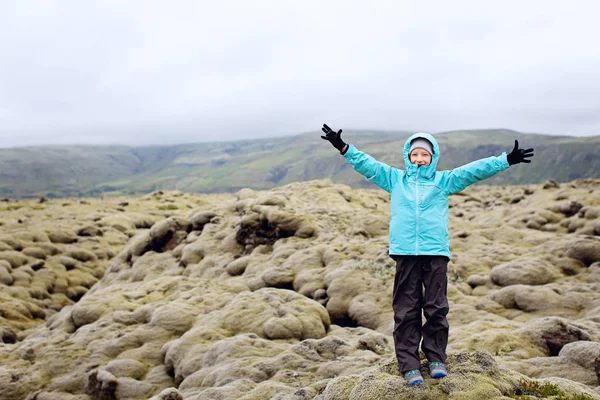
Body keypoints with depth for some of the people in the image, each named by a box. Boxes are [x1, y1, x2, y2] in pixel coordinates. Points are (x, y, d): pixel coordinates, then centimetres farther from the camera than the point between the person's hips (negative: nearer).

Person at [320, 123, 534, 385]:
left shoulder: (443, 180, 13)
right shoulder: (394, 179, 14)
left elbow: (474, 170, 8)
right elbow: (368, 164, 11)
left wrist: (507, 160, 3)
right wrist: (343, 148, 3)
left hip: (436, 252, 0)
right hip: (405, 253, 0)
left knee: (436, 308, 4)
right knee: (406, 311, 1)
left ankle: (436, 358, 19)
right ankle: (409, 365, 6)